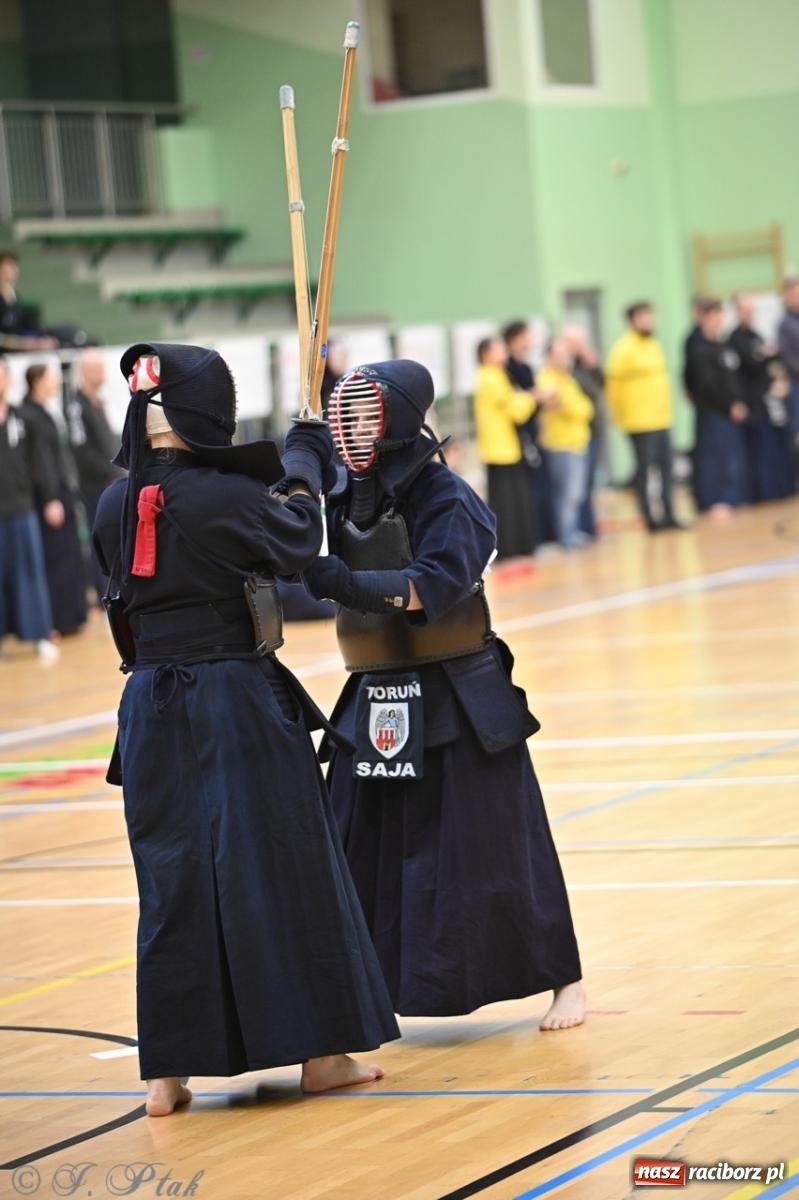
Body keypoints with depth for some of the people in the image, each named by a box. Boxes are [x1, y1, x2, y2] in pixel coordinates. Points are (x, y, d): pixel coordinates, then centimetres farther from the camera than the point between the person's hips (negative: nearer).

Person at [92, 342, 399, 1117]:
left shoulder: (114, 506, 0)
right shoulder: (225, 496, -15)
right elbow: (298, 541, 0)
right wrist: (304, 465, 18)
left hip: (153, 707, 5)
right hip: (239, 702, -5)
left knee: (171, 877, 10)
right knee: (281, 865, 6)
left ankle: (167, 1072, 10)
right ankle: (318, 1051, 15)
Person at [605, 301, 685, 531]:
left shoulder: (654, 345, 13)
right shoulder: (624, 348, -11)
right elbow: (613, 383, -13)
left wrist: (666, 408, 17)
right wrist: (620, 414, -11)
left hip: (662, 419, 8)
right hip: (640, 422, -8)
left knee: (666, 468, 9)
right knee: (644, 469, -2)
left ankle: (668, 515, 15)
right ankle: (650, 518, 3)